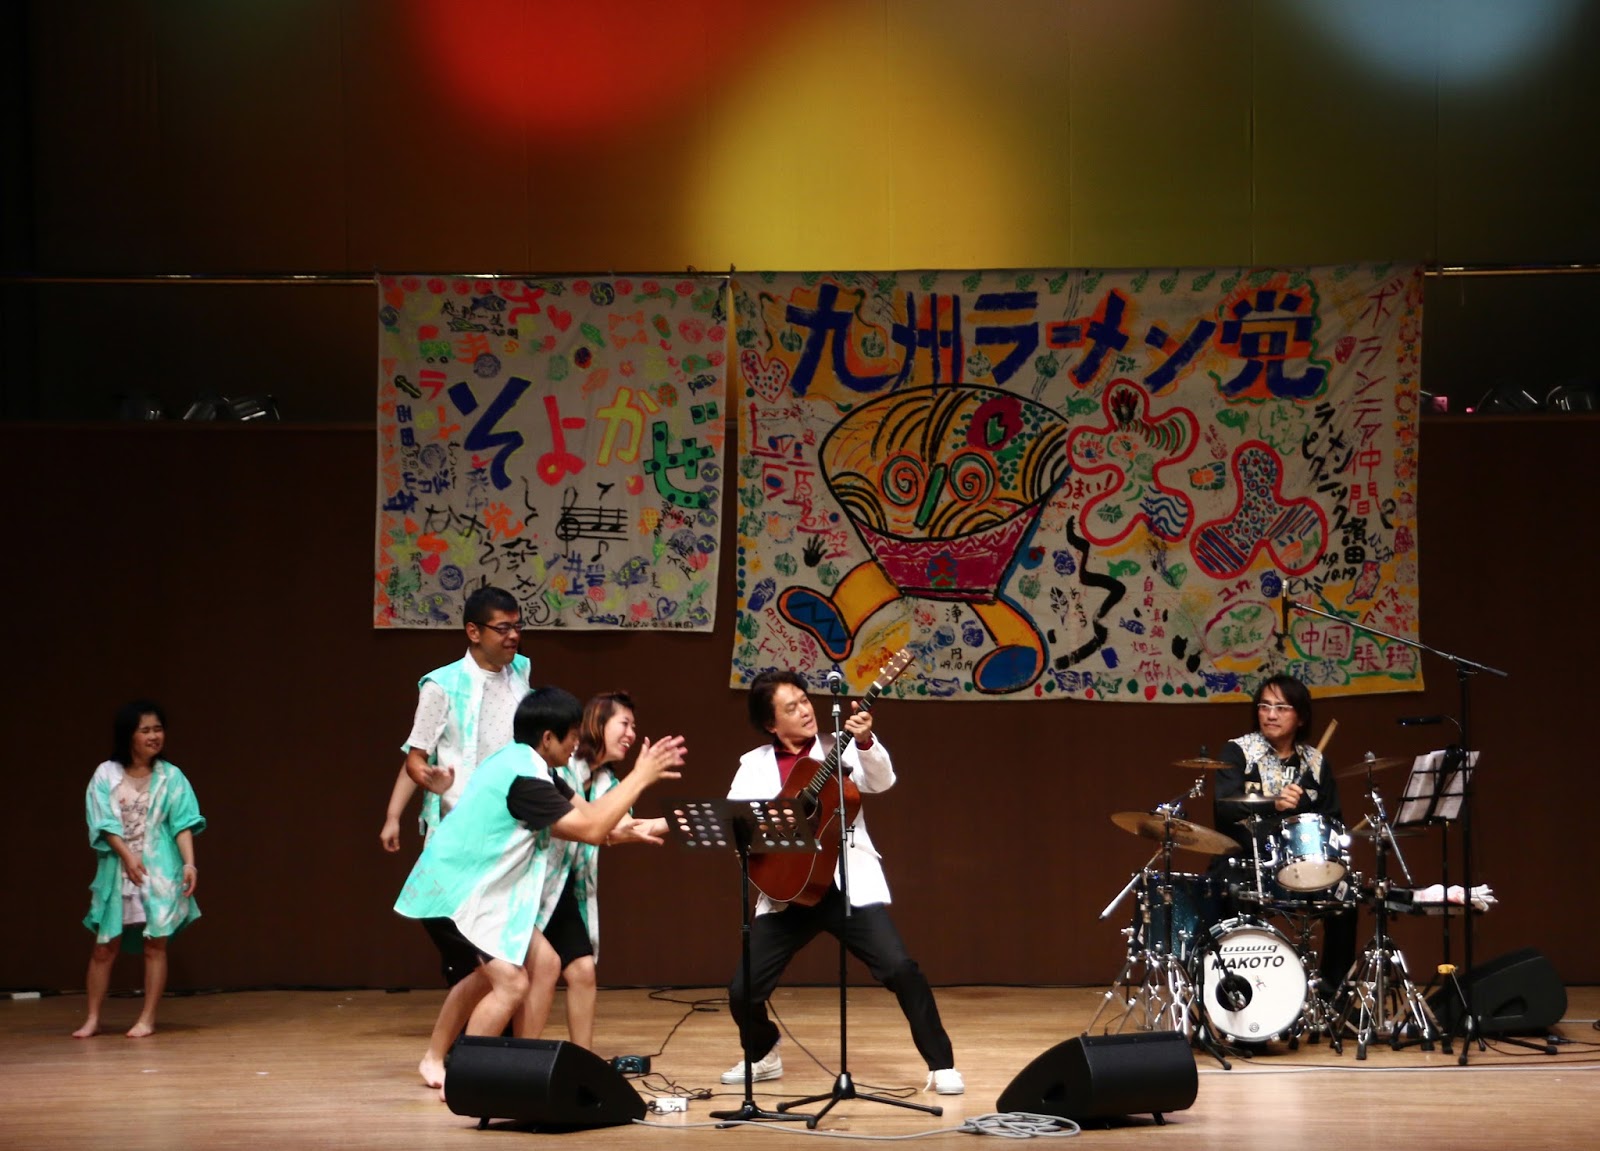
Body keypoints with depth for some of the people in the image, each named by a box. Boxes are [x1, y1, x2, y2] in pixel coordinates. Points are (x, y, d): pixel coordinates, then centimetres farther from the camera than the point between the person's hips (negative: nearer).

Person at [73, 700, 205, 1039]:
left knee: (155, 942, -2)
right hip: (116, 869, 0)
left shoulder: (171, 777, 2)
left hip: (161, 869, 0)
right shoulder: (106, 775, 1)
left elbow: (183, 824, -3)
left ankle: (147, 1019, 4)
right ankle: (93, 1018, 10)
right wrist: (128, 856, -17)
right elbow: (104, 823, -5)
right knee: (105, 945, 1)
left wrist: (189, 864, -15)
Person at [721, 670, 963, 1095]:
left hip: (848, 882, -2)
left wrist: (865, 741, -30)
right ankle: (762, 1056, 29)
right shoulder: (754, 764, 10)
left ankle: (941, 1066, -7)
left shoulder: (840, 750, 6)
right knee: (743, 988, -2)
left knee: (899, 968, -18)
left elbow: (881, 780, -12)